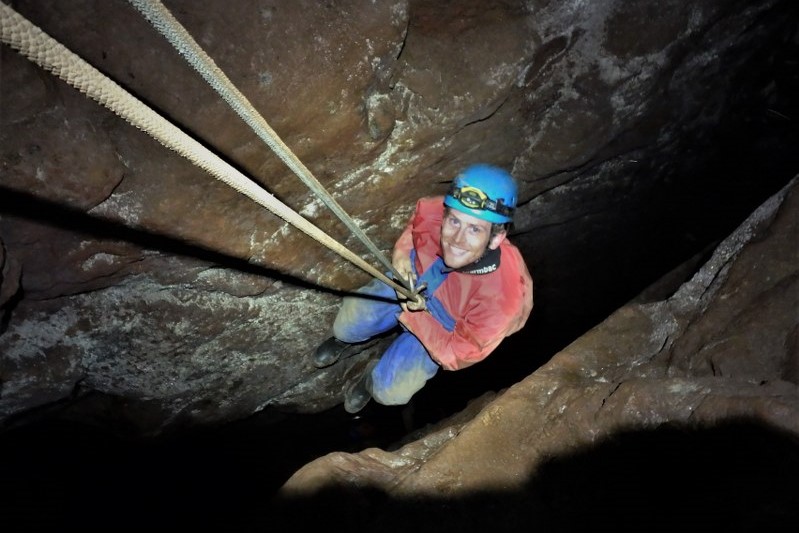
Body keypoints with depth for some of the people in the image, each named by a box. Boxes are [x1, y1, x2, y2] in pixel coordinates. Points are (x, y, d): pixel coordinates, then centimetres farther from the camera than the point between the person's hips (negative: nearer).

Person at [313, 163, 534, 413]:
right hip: (412, 280, 3)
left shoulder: (503, 297, -40)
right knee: (347, 325, 2)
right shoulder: (432, 211, -34)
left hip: (444, 330, -2)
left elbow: (455, 355, -24)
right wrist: (401, 254, -23)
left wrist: (416, 315, -33)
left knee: (391, 392, -6)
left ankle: (373, 377, 32)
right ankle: (350, 338, 41)